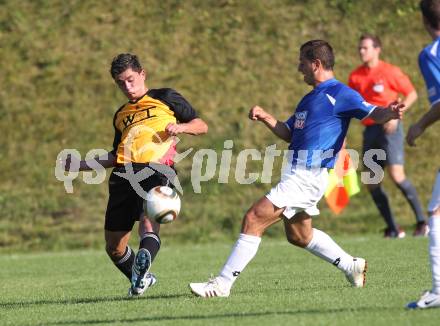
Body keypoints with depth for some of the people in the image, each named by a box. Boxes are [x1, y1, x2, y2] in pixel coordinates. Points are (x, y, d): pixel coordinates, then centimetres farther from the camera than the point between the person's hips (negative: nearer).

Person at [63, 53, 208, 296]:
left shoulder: (165, 98, 17)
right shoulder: (121, 115, 30)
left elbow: (201, 126, 15)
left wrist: (180, 127, -6)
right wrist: (82, 165, 25)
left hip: (155, 169, -6)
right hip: (124, 174, 6)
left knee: (148, 222, -33)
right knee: (114, 247, 2)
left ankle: (143, 263, -58)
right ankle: (141, 279, 23)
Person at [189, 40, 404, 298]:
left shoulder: (339, 93, -8)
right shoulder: (310, 99, 20)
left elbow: (373, 113, -17)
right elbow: (288, 133, 25)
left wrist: (390, 113, -39)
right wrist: (266, 118, 9)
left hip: (308, 177, -11)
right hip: (297, 174, 11)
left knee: (254, 219, -15)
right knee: (300, 235, 25)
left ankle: (222, 284, -13)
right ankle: (352, 266, 36)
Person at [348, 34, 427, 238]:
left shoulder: (390, 72, -6)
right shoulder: (355, 76, 10)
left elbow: (412, 94, -3)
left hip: (389, 128, -6)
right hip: (369, 129, 6)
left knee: (396, 175, -18)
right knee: (371, 183, 0)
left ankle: (421, 221, -5)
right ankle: (393, 229, 8)